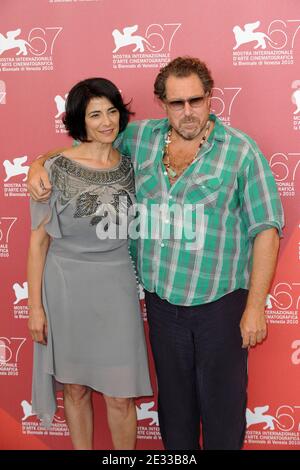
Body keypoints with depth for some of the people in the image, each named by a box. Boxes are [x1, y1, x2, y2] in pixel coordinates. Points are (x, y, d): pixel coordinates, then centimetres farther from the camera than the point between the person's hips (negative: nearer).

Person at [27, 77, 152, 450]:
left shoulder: (129, 167, 3)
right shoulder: (56, 169, -8)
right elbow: (39, 240, -5)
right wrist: (35, 305, -6)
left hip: (117, 286, 2)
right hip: (67, 286, -2)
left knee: (120, 395, 5)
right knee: (76, 387, 13)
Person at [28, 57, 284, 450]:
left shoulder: (241, 150, -9)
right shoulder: (140, 137, 2)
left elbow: (266, 229, -9)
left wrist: (255, 306, -11)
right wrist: (40, 164, -4)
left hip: (220, 302, -3)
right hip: (162, 300, 4)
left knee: (223, 402, 10)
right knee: (173, 398, 20)